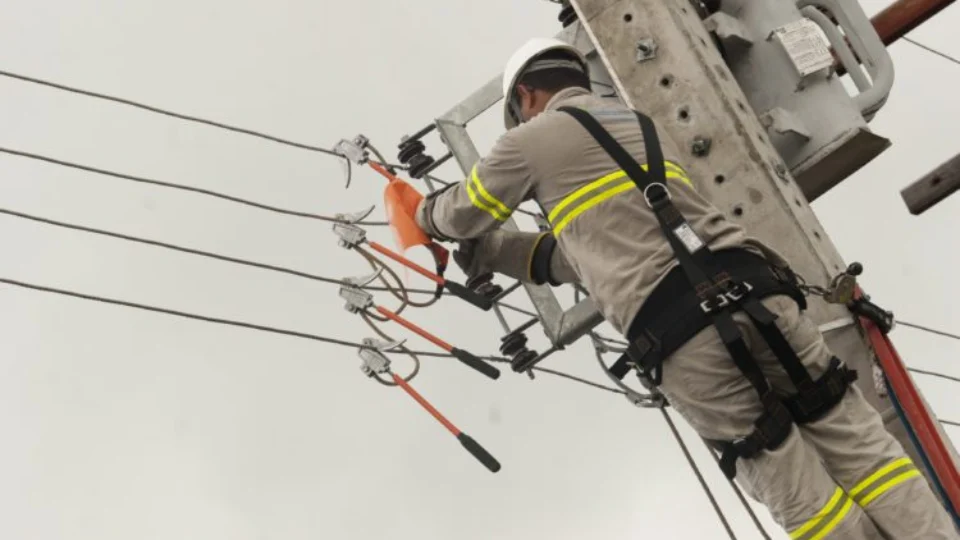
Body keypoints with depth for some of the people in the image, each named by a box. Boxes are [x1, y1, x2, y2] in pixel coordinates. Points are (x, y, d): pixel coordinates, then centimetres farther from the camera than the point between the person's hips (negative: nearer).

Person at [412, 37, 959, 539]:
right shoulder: (646, 128, 32)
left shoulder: (533, 139, 13)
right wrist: (496, 253, 45)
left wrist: (431, 212, 52)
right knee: (857, 442, 6)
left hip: (681, 342, -5)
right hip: (754, 295, 6)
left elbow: (462, 214, 29)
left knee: (799, 494, 2)